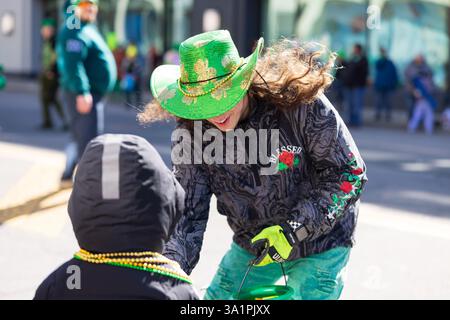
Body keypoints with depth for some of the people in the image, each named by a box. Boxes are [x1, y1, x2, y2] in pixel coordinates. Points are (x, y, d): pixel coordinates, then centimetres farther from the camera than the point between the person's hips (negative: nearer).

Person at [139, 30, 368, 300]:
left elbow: (351, 173, -20)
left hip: (320, 244, -4)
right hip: (252, 246, 4)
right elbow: (188, 216, -14)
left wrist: (291, 231, -27)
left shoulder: (299, 104, -26)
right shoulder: (190, 135, -15)